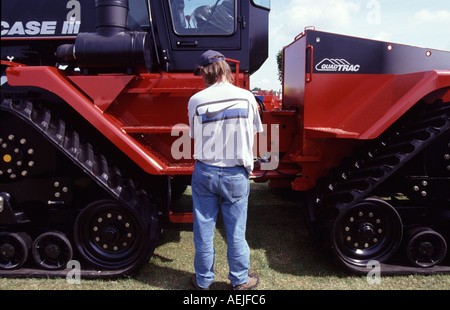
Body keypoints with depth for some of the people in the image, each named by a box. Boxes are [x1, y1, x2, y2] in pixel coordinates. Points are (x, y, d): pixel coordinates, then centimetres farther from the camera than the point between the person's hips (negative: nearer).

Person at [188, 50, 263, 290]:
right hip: (236, 175, 0)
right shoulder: (246, 97, -5)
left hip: (204, 173, 0)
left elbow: (195, 137, 3)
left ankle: (203, 281, 32)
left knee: (203, 231, 14)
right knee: (236, 233, 14)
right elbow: (254, 133, 6)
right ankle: (240, 280, 32)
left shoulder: (196, 100, -7)